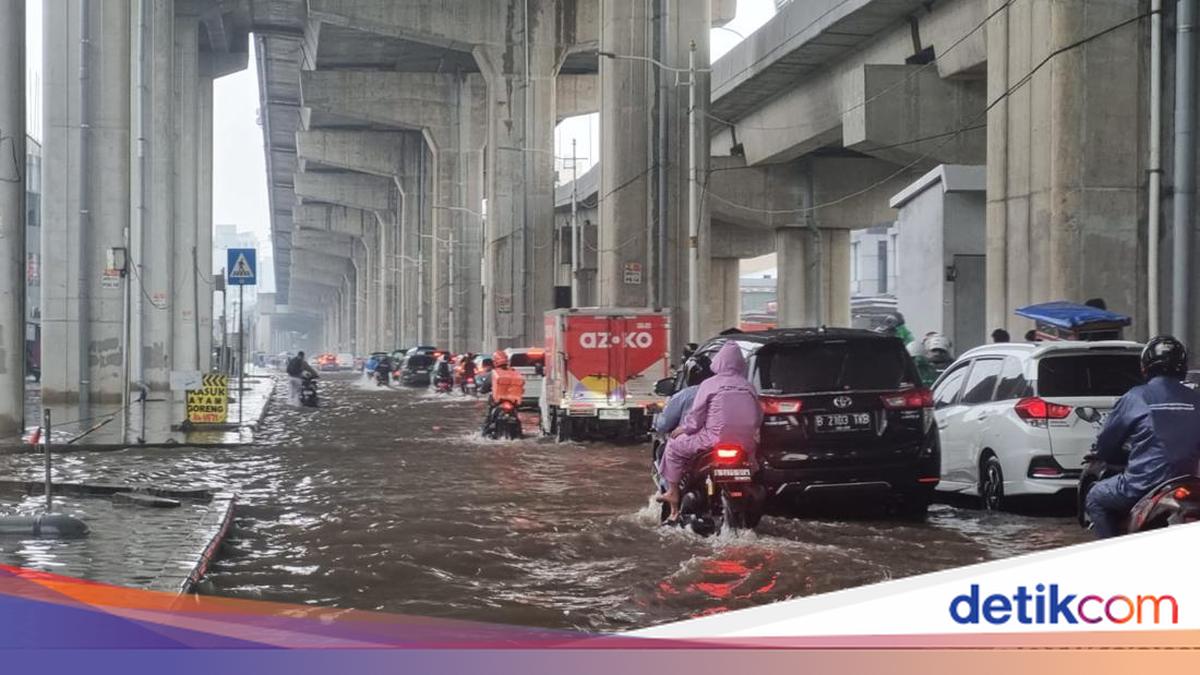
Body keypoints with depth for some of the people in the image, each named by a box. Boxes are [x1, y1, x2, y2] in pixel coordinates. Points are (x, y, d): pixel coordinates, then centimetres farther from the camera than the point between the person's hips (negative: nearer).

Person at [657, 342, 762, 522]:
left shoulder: (709, 385, -2)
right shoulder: (748, 387, 10)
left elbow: (695, 418, -3)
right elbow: (758, 419, 13)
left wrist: (681, 429, 16)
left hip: (715, 440, -4)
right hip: (745, 443, 4)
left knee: (674, 446, 15)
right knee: (754, 447, 39)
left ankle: (673, 493, 13)